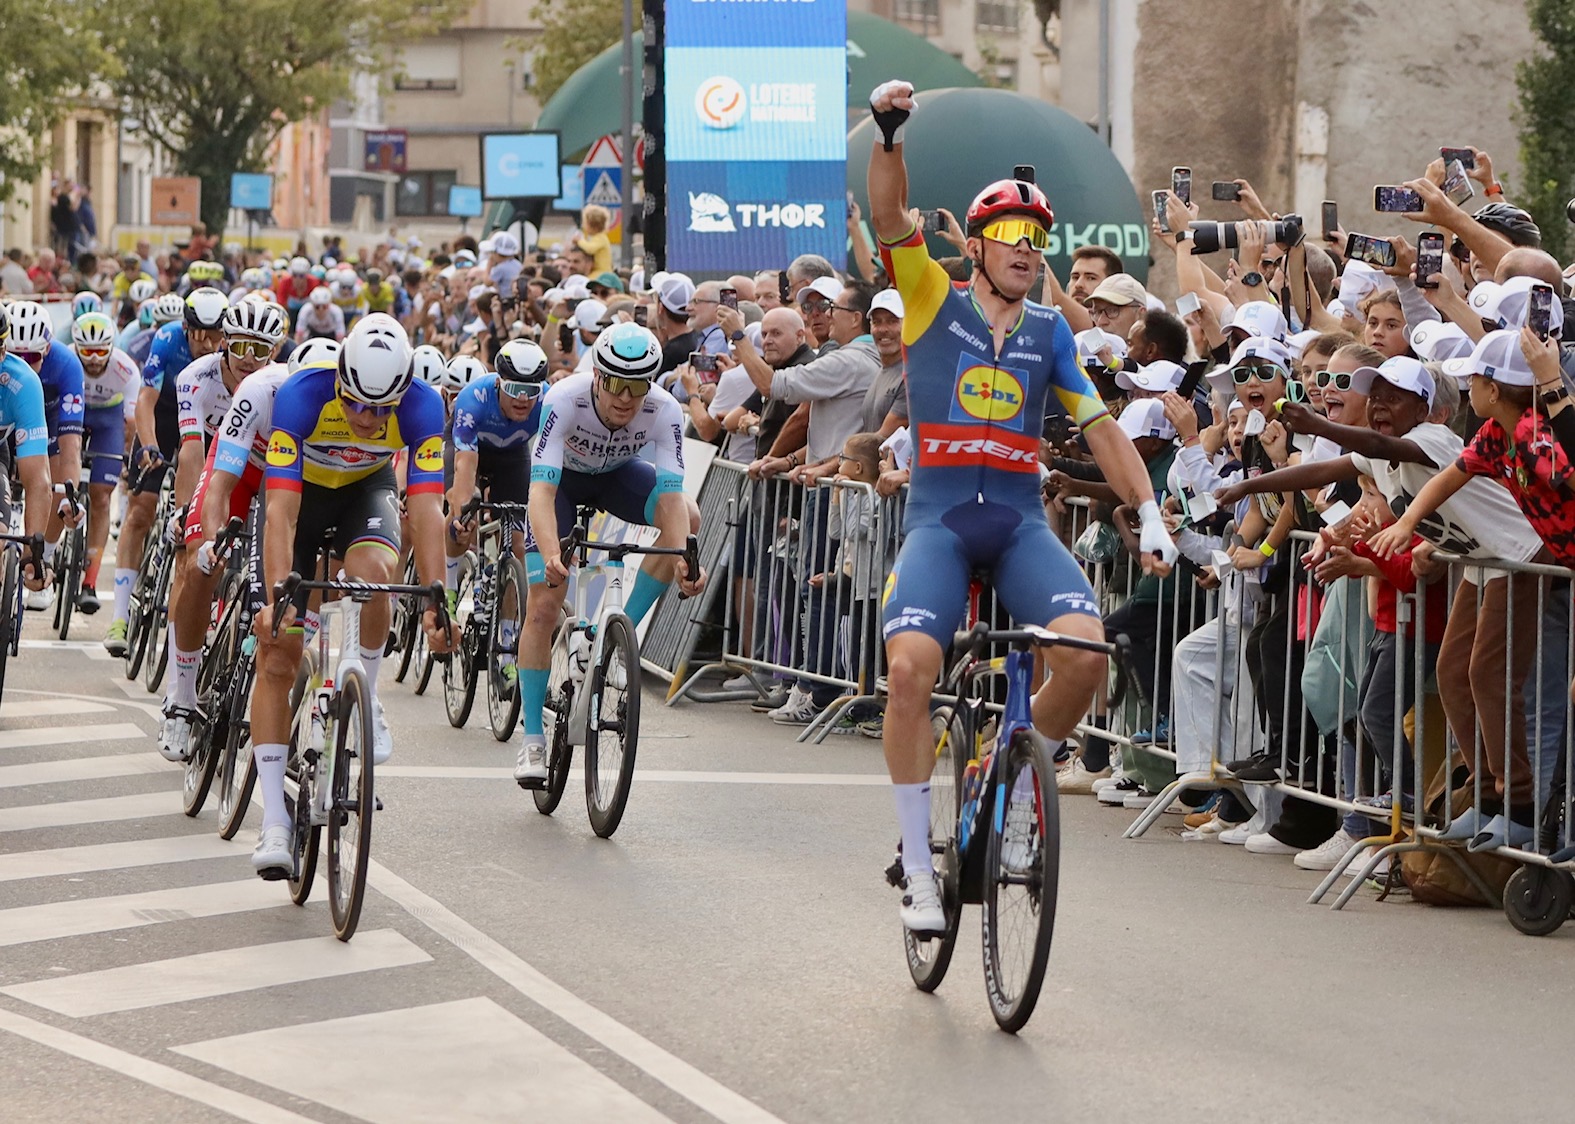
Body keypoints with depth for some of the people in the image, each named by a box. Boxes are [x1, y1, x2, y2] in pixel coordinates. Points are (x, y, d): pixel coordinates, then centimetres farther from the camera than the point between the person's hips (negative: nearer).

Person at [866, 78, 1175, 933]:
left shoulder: (1050, 333, 14)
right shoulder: (934, 302, 7)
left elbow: (1100, 428, 14)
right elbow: (890, 218, -8)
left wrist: (1149, 515, 4)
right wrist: (889, 134, -26)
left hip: (1020, 520, 2)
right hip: (938, 515, -2)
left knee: (1085, 653, -24)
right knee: (909, 667, -26)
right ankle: (917, 866, -12)